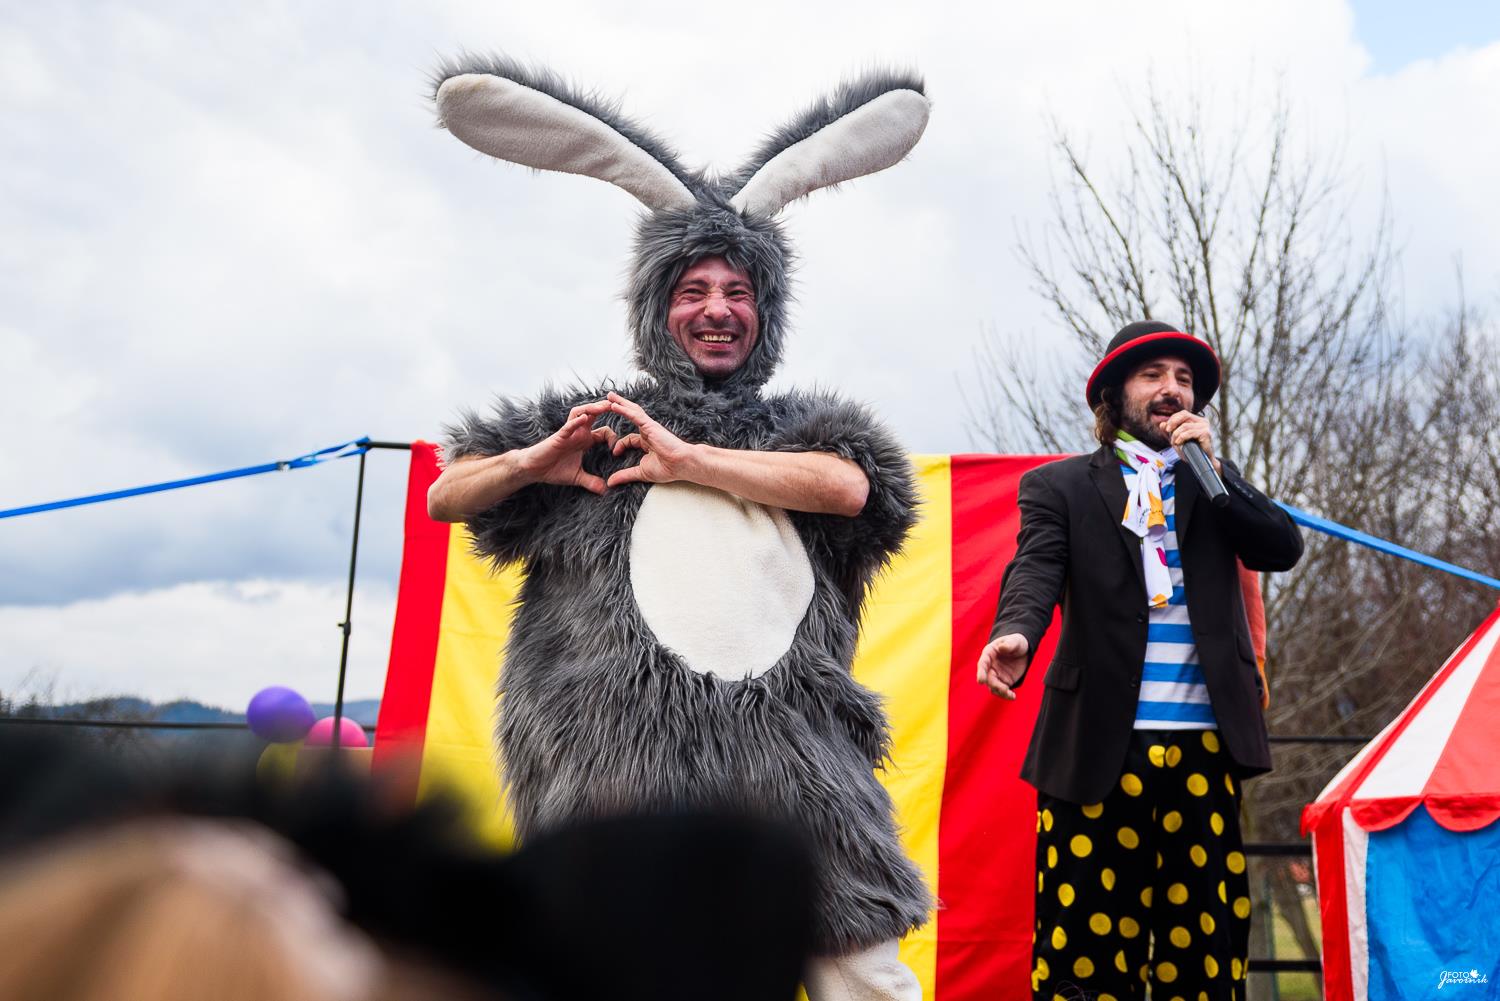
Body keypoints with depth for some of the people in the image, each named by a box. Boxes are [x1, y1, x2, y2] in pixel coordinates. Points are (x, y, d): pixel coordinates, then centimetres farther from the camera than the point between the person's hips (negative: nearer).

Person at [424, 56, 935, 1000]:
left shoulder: (801, 425, 16)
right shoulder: (599, 423, 16)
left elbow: (847, 487, -7)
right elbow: (445, 497, 18)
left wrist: (685, 461, -4)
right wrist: (536, 462, -2)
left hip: (792, 757, 1)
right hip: (620, 766, 0)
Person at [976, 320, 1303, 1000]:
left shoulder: (1217, 482, 19)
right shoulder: (1060, 486, 7)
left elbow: (1283, 549, 5)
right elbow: (1035, 571, -10)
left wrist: (1213, 467, -3)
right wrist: (1016, 634, -31)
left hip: (1204, 745, 3)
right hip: (1098, 743, -3)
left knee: (1202, 933, 5)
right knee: (1086, 942, -1)